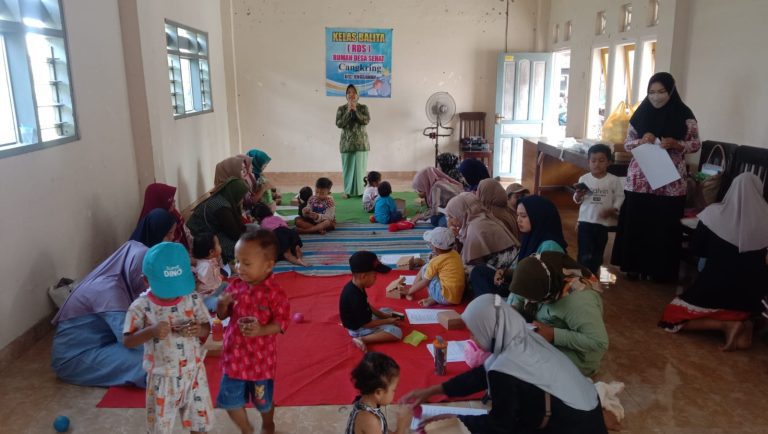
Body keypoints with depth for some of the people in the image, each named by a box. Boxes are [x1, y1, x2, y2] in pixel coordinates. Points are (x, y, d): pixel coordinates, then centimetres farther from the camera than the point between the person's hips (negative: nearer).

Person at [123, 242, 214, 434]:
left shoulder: (193, 299, -10)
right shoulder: (141, 306, -15)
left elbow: (207, 329, -3)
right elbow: (127, 341, -14)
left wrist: (199, 330, -26)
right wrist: (151, 331, -32)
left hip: (193, 372, 2)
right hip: (162, 377, -1)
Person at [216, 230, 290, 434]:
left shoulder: (275, 293, -19)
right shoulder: (235, 286, -6)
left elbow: (281, 322, -15)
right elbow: (222, 316, 4)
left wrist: (262, 330, -31)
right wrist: (222, 304, -18)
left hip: (261, 358, -3)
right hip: (234, 355, 4)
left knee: (264, 400, 18)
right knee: (230, 401, 12)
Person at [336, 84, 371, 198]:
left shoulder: (363, 107, 4)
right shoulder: (341, 109, 4)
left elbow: (366, 121, -11)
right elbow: (339, 124, -8)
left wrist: (355, 110, -16)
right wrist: (348, 111, -14)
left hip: (361, 142, 0)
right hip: (347, 142, 0)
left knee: (360, 167, 0)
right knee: (348, 167, 2)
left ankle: (360, 191, 8)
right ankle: (348, 191, 10)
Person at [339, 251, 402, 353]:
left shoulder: (355, 286, -7)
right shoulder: (355, 297, -34)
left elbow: (367, 306, 11)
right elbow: (367, 324, -24)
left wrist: (384, 315, 5)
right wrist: (387, 321, -13)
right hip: (359, 329, -9)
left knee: (388, 311, 24)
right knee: (396, 332, -17)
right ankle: (362, 339, -17)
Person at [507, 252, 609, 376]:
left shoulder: (578, 301, -35)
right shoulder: (542, 280, -14)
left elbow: (599, 343, -34)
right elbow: (518, 292, 4)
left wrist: (554, 335, -36)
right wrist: (513, 309, -17)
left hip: (576, 357, -7)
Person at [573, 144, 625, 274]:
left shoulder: (614, 180, -3)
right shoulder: (584, 178, 0)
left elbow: (619, 197, -2)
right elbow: (577, 200, 3)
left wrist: (612, 210, -18)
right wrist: (578, 195, -20)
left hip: (603, 222, 1)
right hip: (586, 220, -1)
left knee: (598, 251, 13)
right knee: (584, 252, -3)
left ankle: (592, 274, 29)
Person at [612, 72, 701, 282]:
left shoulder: (684, 115, 0)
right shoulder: (641, 113, 5)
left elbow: (696, 144, 4)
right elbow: (627, 143, 8)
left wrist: (676, 144, -15)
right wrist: (641, 141, -13)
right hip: (639, 180, 2)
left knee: (664, 226, 3)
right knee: (636, 224, 4)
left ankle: (660, 270, 17)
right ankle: (634, 266, 18)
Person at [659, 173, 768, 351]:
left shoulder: (715, 213, -12)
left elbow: (697, 249, 0)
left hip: (715, 287, -3)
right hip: (751, 294, 3)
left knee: (673, 316, 11)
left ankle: (726, 324, -6)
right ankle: (745, 323, 3)